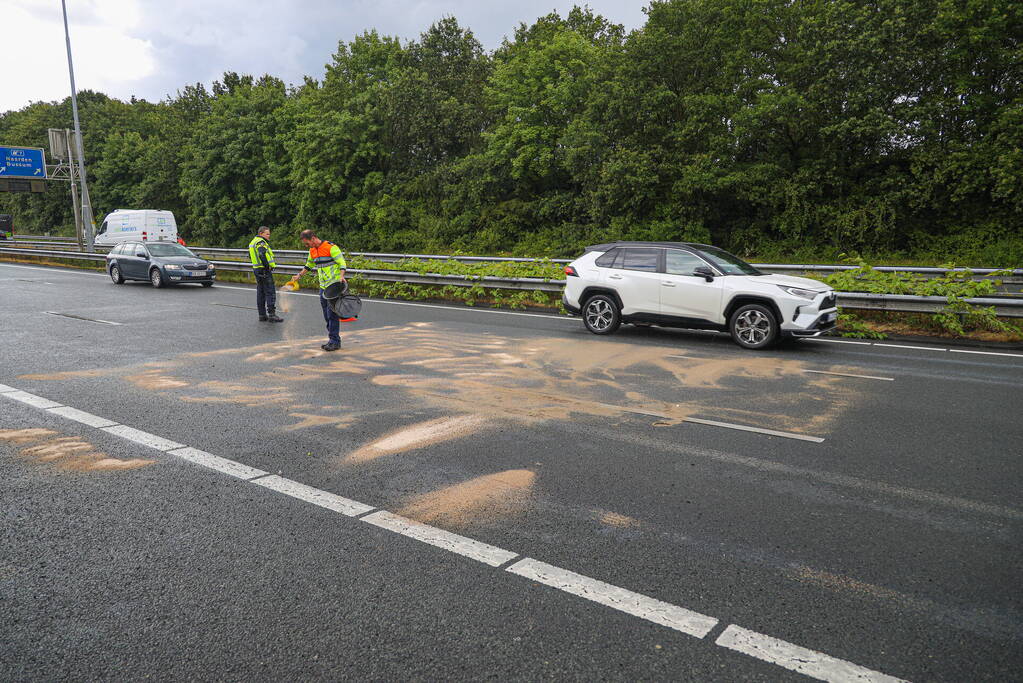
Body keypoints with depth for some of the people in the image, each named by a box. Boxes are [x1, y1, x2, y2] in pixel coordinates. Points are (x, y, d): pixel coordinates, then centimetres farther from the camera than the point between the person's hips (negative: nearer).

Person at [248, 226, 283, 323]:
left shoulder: (253, 242, 17)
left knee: (260, 293, 12)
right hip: (265, 271, -10)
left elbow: (250, 256, 24)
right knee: (270, 293, -7)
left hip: (256, 269, 10)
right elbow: (262, 255, -29)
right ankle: (271, 315, -8)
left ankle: (262, 315, 16)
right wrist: (267, 266, -21)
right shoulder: (261, 242, -14)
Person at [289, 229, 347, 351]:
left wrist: (341, 277, -28)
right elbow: (309, 265, 31)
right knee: (327, 316, 9)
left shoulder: (331, 248, -12)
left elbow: (342, 263, -13)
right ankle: (333, 339, 16)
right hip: (323, 287, 8)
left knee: (332, 314, -8)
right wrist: (299, 275, 26)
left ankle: (334, 341, -3)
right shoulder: (312, 251, 13)